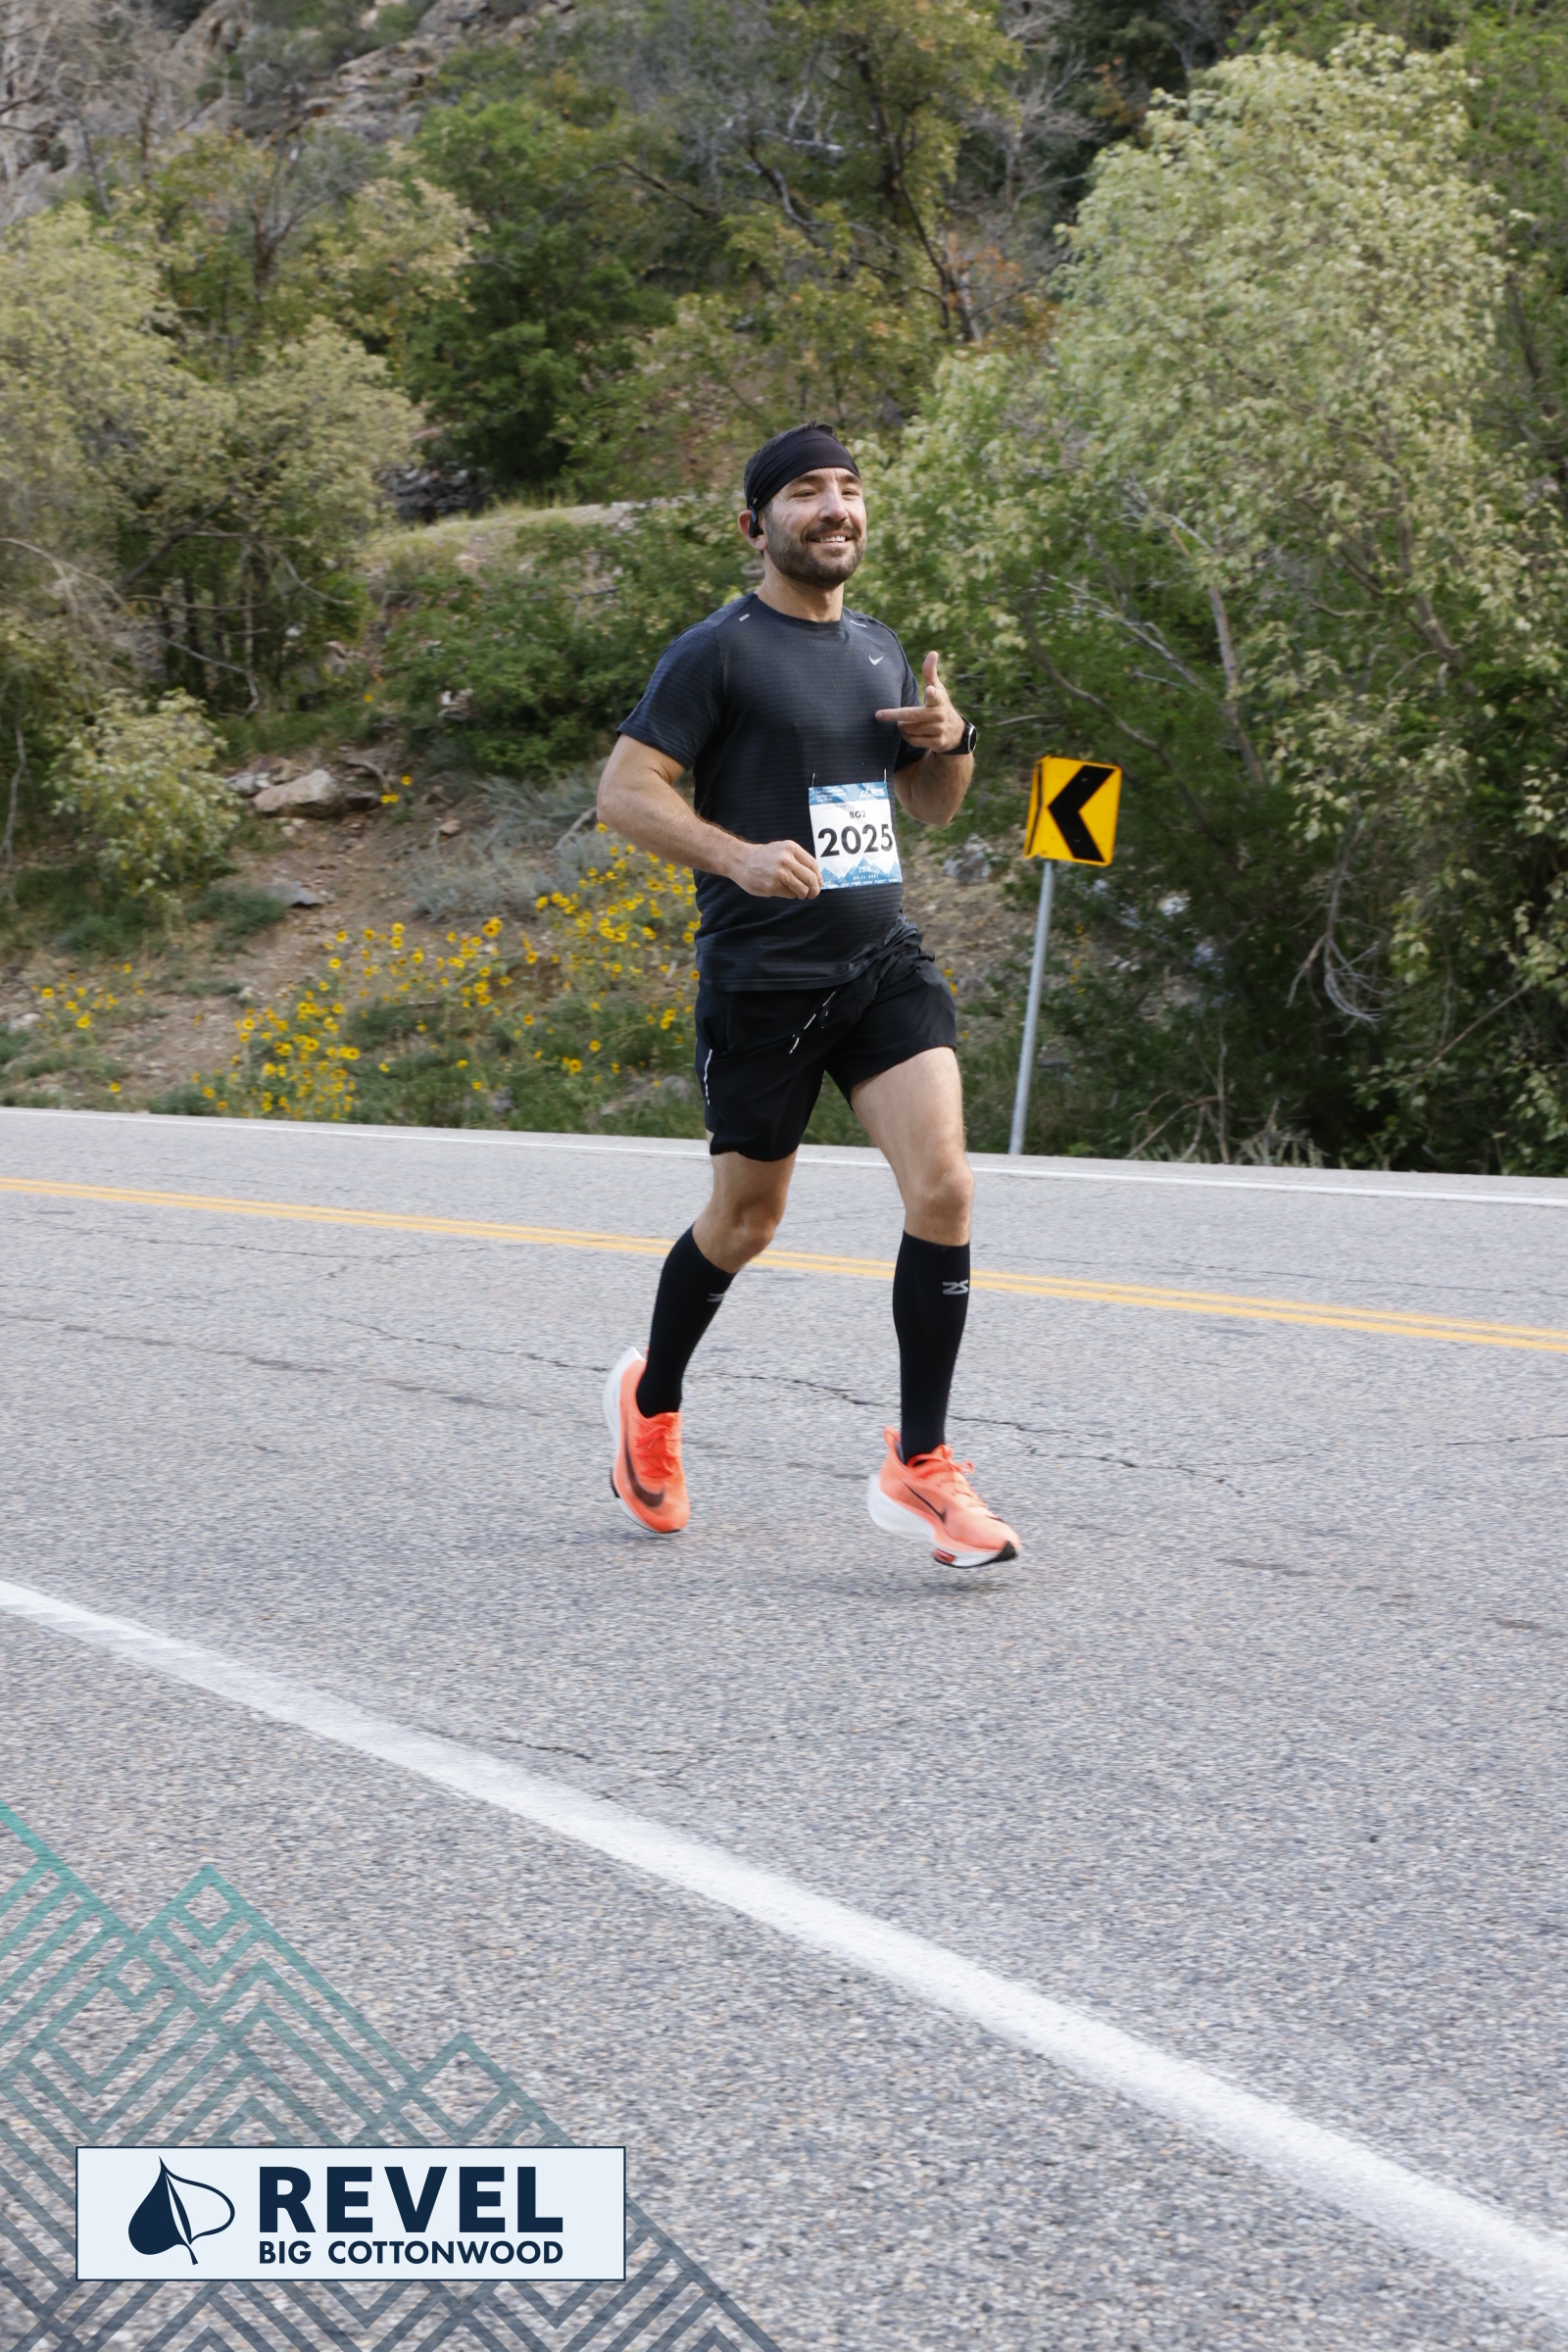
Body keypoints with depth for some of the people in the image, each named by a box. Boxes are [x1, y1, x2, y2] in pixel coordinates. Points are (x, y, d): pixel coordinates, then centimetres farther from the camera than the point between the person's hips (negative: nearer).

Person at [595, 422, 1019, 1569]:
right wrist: (738, 856, -26)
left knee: (944, 1188, -12)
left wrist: (950, 739, 2)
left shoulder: (879, 648, 14)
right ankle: (652, 1398, 37)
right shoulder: (717, 652, -6)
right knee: (748, 1219, 8)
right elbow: (624, 790, -11)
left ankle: (920, 1465, -5)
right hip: (762, 976, -5)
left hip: (886, 960, 5)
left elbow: (934, 804, 25)